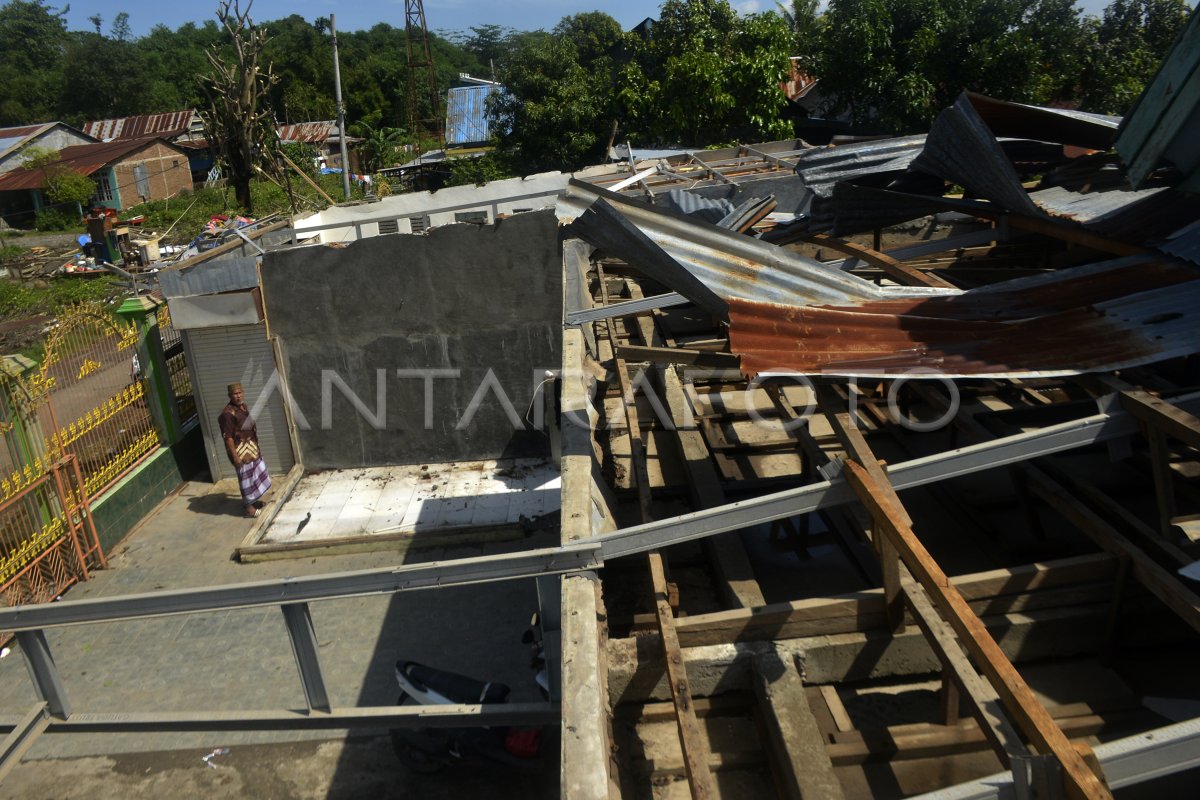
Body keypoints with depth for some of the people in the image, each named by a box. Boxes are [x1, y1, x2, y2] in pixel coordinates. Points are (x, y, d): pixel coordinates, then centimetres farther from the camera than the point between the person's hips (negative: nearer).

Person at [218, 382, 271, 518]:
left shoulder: (243, 406, 5)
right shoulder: (228, 413, -23)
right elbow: (228, 437, -22)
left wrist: (255, 445, 20)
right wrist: (235, 456, -23)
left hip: (250, 446, 9)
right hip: (240, 449, -9)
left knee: (255, 473, 19)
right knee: (246, 477, 0)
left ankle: (252, 500, 34)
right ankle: (249, 507, 10)